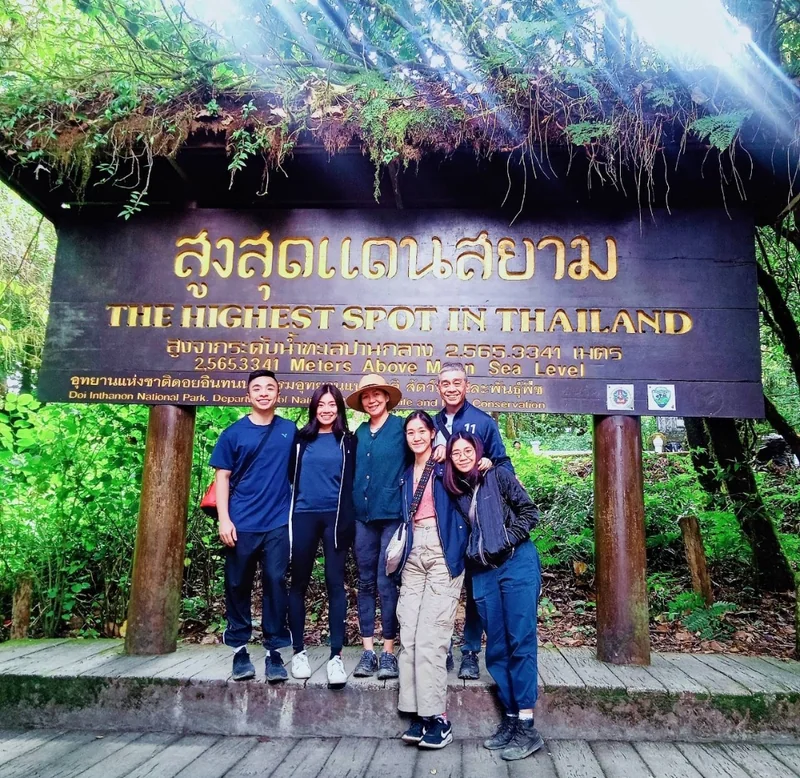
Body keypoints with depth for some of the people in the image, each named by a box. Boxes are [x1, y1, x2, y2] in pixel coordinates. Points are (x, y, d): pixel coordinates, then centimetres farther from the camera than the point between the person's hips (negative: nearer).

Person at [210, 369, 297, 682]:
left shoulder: (290, 431, 6)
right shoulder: (234, 433, 3)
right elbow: (223, 477, 3)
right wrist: (224, 520, -6)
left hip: (278, 523, 0)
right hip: (241, 524, 0)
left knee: (275, 582, 0)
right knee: (238, 585, 8)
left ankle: (274, 651, 11)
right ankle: (239, 649, 21)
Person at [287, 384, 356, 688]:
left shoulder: (348, 441, 6)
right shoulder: (301, 439, 7)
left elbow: (353, 481, 7)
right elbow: (290, 476, 10)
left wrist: (348, 517, -1)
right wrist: (287, 512, 4)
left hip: (335, 517, -1)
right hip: (303, 516, 1)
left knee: (335, 583, -2)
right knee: (299, 582, 6)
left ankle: (336, 655, 1)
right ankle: (298, 651, 17)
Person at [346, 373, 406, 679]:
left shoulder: (401, 427, -2)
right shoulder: (359, 432, 12)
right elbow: (352, 472, 17)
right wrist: (351, 509, 12)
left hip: (392, 515, -5)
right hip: (362, 516, 5)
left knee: (386, 584, -3)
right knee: (366, 584, 9)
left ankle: (388, 651, 10)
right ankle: (368, 650, 18)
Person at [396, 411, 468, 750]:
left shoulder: (445, 468, 2)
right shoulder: (406, 474, 17)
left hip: (443, 552, -5)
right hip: (413, 554, 6)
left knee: (429, 635, -10)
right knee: (408, 633, 1)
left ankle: (437, 717, -2)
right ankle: (419, 713, 8)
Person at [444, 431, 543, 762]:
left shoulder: (498, 476, -1)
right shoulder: (455, 490, 11)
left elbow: (529, 511, -2)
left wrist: (506, 540, -10)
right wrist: (470, 554, 2)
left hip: (517, 564, -5)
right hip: (483, 572, 5)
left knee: (521, 641, -6)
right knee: (496, 647, 6)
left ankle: (527, 727, -2)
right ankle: (510, 719, 16)